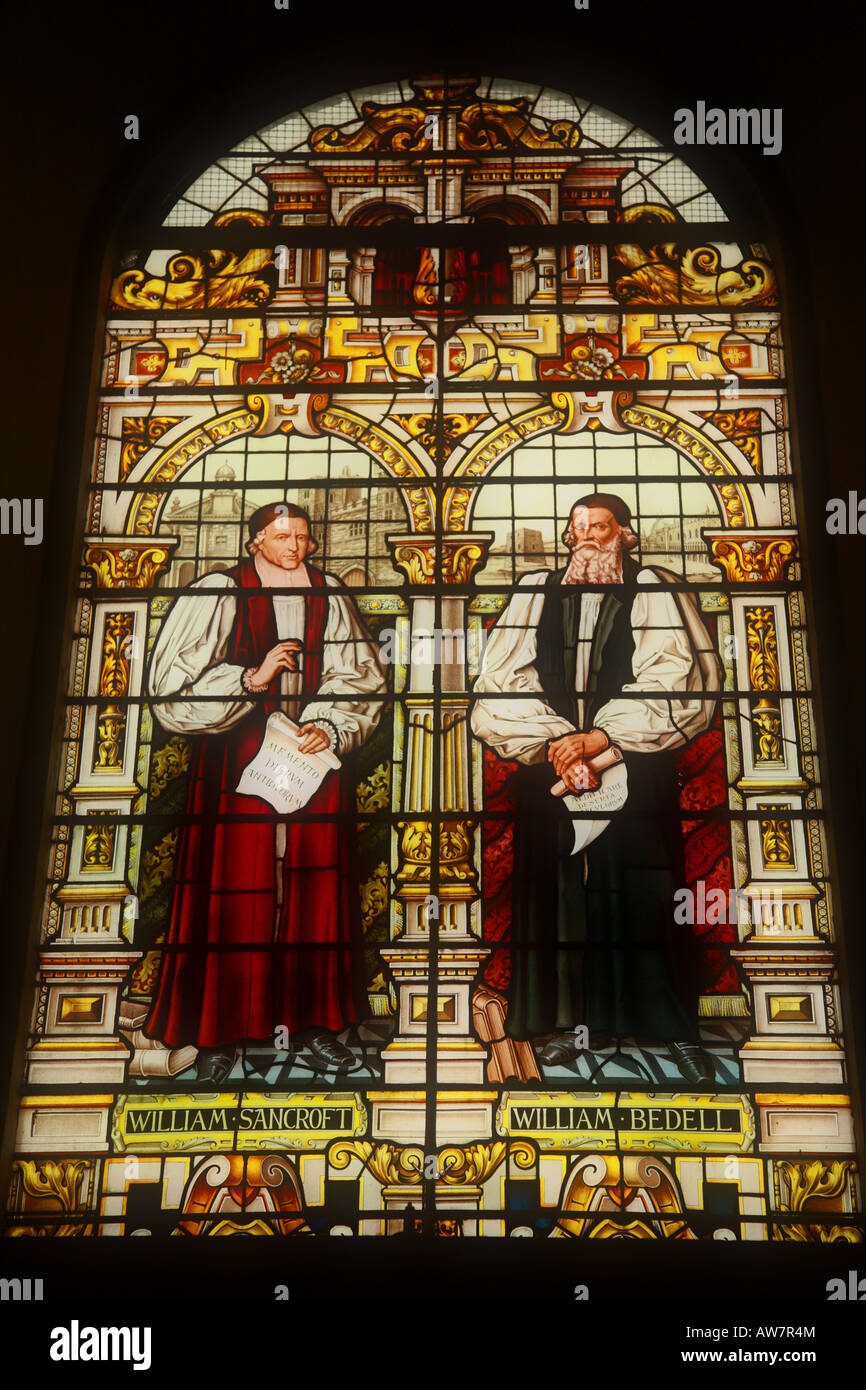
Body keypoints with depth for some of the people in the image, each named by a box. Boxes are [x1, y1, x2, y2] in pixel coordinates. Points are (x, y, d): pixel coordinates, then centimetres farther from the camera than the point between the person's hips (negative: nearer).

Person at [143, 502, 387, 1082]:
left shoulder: (330, 597, 8)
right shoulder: (217, 595, -2)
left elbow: (361, 680, 11)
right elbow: (173, 686, -6)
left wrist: (333, 728, -6)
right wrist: (252, 679, -16)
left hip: (315, 758, 3)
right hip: (239, 766, -3)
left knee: (316, 891, 6)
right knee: (235, 897, -1)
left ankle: (316, 1017, 19)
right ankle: (222, 1031, 11)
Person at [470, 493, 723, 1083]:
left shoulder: (655, 592, 6)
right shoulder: (535, 592, 12)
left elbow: (680, 683, -6)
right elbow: (502, 683, 5)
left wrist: (600, 735, -14)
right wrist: (552, 741, -10)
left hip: (636, 767, -2)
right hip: (549, 765, 2)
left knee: (641, 892, -3)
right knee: (561, 888, 2)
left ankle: (675, 1027, 10)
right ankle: (581, 1018, 15)